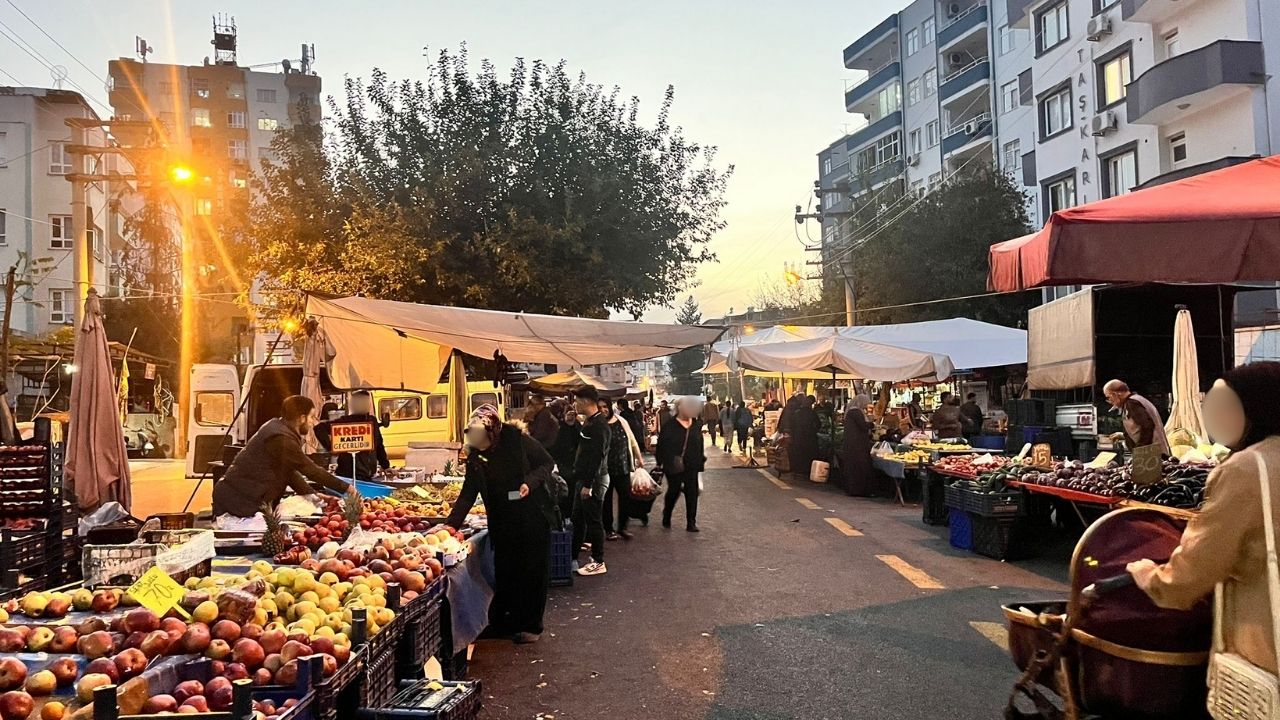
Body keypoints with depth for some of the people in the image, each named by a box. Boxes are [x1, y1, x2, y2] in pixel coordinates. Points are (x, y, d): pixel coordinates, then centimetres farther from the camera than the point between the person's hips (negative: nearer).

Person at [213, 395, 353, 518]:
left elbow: (290, 472, 14)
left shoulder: (277, 427, 10)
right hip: (239, 499, -10)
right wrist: (346, 488, -10)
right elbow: (310, 470, -17)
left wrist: (313, 494, 9)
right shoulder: (282, 438, -21)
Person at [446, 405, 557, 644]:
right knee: (505, 572, 9)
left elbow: (546, 463, -4)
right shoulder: (475, 458, 1)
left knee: (533, 571, 3)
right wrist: (450, 524, -7)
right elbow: (468, 495, 1)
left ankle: (531, 626, 14)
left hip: (534, 517, -4)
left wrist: (531, 482, -21)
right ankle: (504, 623, 24)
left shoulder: (518, 442, -12)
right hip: (503, 523, 4)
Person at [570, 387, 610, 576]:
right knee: (578, 519, 16)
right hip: (583, 479, 10)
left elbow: (597, 457, -24)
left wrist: (588, 484, -24)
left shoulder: (599, 426, -19)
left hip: (594, 479, -10)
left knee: (593, 521, -1)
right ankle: (572, 558, 25)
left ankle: (598, 563, 9)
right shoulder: (588, 422, 13)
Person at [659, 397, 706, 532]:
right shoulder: (670, 426, -8)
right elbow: (662, 444, -5)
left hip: (691, 465, 4)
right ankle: (666, 518, 30)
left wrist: (701, 459, 12)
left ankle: (691, 523, 10)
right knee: (674, 491, 6)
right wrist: (660, 462, -6)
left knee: (692, 493, 2)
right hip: (674, 465, -4)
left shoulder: (696, 425, 6)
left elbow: (700, 444, 13)